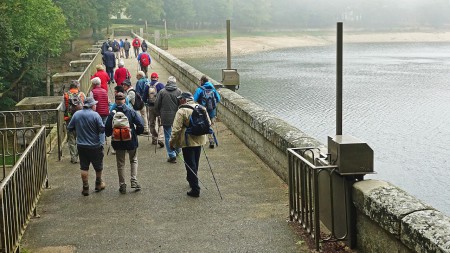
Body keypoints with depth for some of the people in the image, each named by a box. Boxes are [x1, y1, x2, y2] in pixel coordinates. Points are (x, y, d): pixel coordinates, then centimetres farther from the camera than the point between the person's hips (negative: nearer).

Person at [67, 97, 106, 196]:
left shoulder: (76, 114, -1)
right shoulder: (95, 115, -14)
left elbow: (69, 128, 4)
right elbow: (102, 129, -16)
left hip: (81, 146, 3)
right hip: (95, 145, -3)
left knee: (84, 167, 9)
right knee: (98, 166, 16)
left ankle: (85, 188, 10)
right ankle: (98, 184, 30)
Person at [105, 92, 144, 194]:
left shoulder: (112, 114, -8)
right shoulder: (131, 112, -8)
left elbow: (107, 130, -8)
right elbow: (141, 125, -13)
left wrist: (111, 135, 13)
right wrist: (136, 133, 6)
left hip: (118, 143, 0)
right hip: (131, 141, 0)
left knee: (120, 164, 11)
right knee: (133, 160, 19)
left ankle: (122, 185, 13)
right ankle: (134, 180, 5)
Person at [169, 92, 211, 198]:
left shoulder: (182, 111, -16)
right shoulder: (201, 108, 4)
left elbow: (176, 128, -18)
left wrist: (172, 142, -9)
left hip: (188, 142, -7)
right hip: (199, 140, 7)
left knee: (190, 165, -1)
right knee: (195, 164, 22)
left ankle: (195, 190, -1)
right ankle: (192, 180, 41)